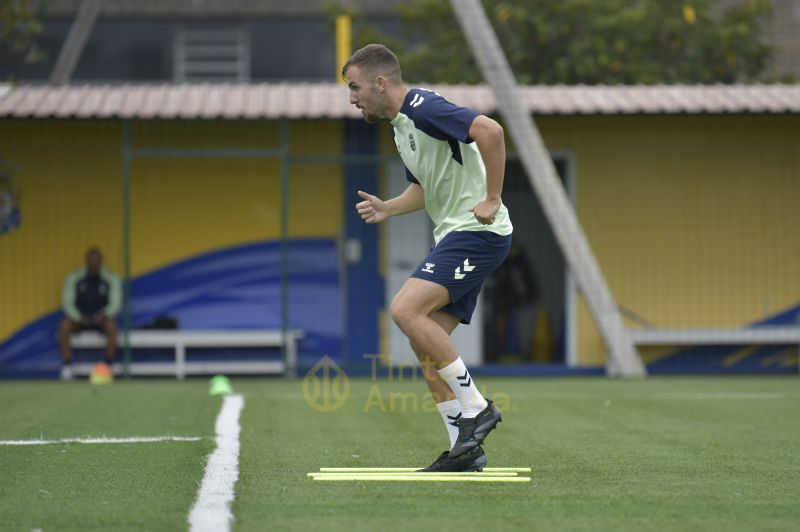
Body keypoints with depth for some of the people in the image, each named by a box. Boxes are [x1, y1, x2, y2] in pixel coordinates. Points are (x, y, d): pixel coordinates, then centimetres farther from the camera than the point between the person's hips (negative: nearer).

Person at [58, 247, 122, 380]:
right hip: (79, 318, 1)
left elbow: (116, 303, -8)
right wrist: (79, 317, -24)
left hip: (101, 318, -1)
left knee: (112, 326, -36)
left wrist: (104, 314, -28)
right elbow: (68, 302, -7)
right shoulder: (73, 278, -4)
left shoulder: (111, 279, -4)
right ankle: (67, 366, -27)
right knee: (64, 326, -32)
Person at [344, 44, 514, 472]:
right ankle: (465, 449, 6)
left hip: (477, 231, -10)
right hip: (455, 237, 10)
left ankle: (475, 408, -14)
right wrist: (385, 208, 12)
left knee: (406, 310, -22)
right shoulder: (401, 126, 17)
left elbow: (490, 130, -27)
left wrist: (492, 200, -24)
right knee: (425, 344, 5)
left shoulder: (422, 108, -14)